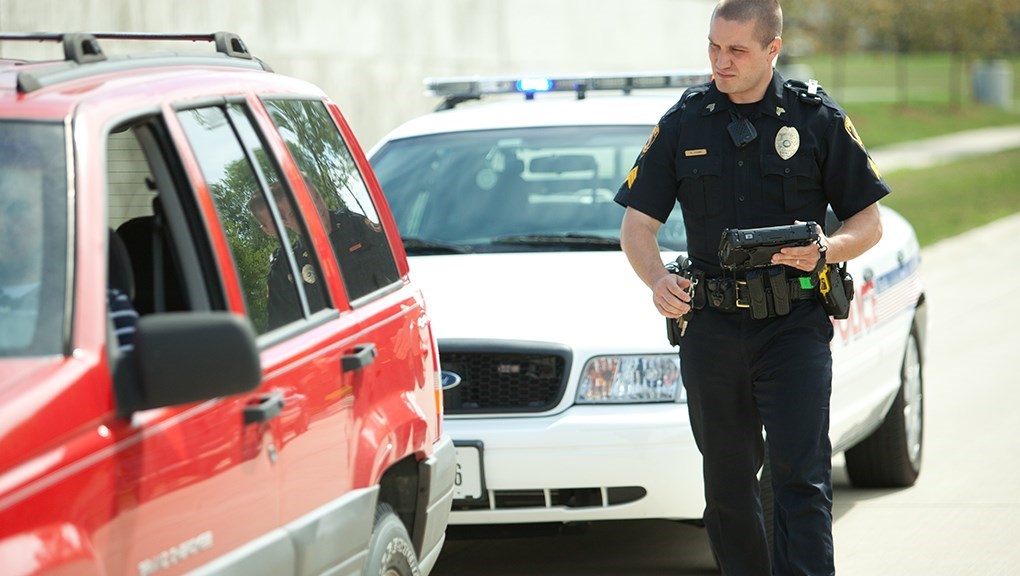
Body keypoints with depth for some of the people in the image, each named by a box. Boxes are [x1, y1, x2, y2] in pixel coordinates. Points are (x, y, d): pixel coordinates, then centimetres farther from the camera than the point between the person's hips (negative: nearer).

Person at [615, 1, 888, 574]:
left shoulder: (818, 118, 1)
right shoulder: (684, 123, 7)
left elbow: (869, 222, 5)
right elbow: (638, 224, 8)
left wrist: (824, 250, -17)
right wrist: (658, 279, -14)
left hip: (794, 327, -3)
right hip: (711, 327, 3)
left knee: (801, 477, -12)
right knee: (728, 484, 9)